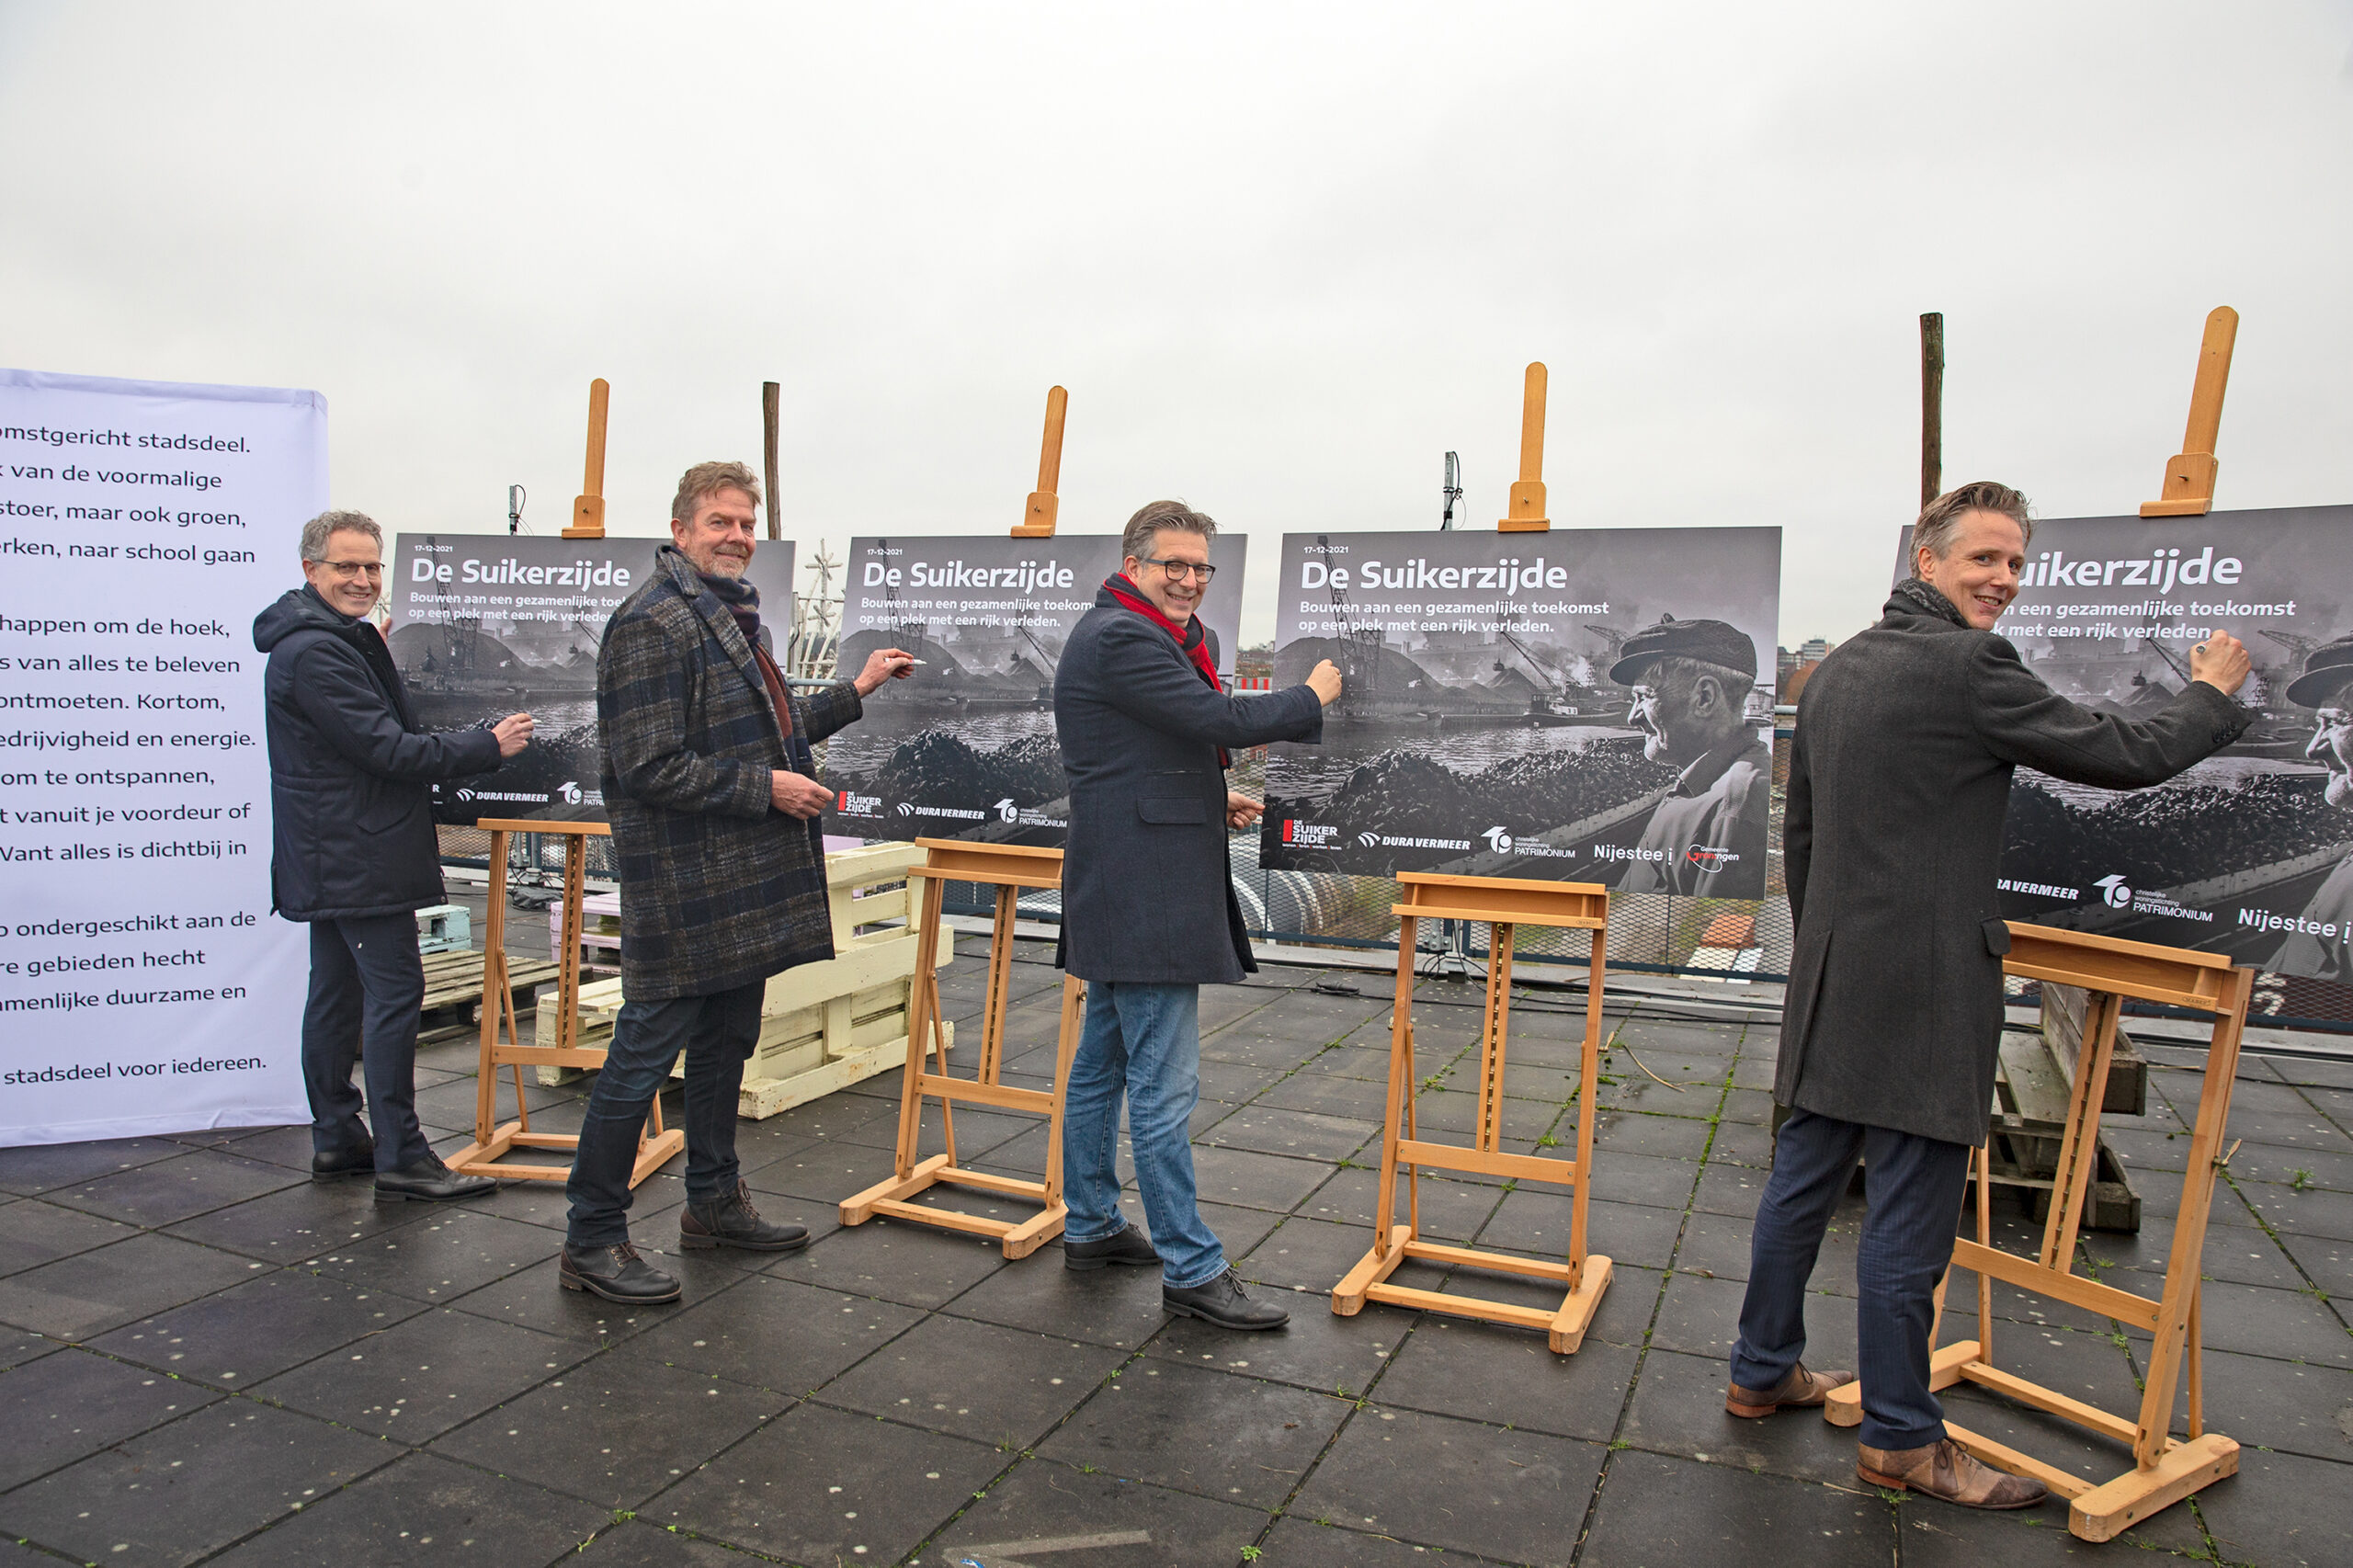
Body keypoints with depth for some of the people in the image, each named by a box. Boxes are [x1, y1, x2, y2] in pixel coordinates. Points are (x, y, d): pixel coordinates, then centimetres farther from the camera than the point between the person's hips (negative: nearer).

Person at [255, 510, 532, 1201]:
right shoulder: (314, 653, -16)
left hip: (331, 854, 11)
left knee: (338, 991, 14)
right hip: (357, 856, -11)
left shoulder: (339, 642, 17)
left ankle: (337, 1140, 23)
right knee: (395, 991, -9)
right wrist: (488, 745, -15)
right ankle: (400, 1157, -6)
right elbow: (386, 749, -20)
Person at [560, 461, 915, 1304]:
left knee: (726, 1047, 19)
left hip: (743, 891, 10)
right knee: (642, 1060, -1)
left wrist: (855, 690, 26)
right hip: (683, 893, -10)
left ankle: (714, 1203, 34)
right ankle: (591, 1241, 11)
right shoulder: (653, 624, -15)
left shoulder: (734, 616, 17)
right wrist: (767, 788, -19)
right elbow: (650, 768, -21)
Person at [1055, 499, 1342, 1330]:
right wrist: (1311, 696, -7)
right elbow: (1221, 720, -22)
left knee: (1101, 1064, 18)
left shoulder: (1151, 637, 19)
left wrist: (1214, 798, 15)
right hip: (1145, 895, -12)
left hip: (1119, 888, 12)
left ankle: (1090, 1226, 32)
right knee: (1164, 1087, -5)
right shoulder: (1121, 638, -15)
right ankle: (1191, 1269, 3)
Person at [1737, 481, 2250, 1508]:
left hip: (1829, 983, 9)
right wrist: (2213, 692, 13)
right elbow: (2126, 756, -7)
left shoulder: (1835, 671, 12)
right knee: (1908, 1220, 3)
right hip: (1924, 988, -9)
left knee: (1800, 1183, 17)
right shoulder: (1969, 666, -14)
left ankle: (1762, 1373, 31)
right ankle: (1900, 1441, 18)